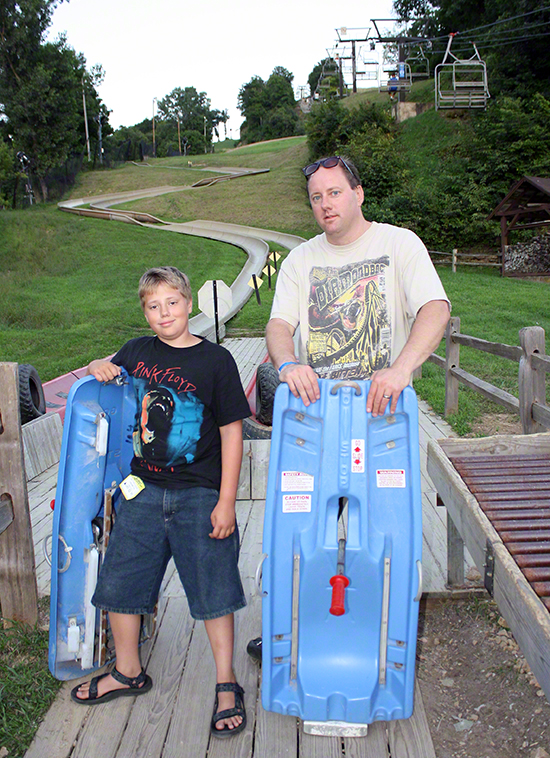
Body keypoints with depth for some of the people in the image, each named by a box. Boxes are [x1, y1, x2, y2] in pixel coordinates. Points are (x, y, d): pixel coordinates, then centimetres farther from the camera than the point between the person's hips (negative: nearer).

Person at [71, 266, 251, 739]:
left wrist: (226, 501, -11)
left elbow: (231, 433, -7)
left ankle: (227, 686, 18)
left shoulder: (215, 360, -6)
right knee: (119, 579, 10)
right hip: (143, 488, 5)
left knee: (213, 588, 1)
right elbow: (108, 374, 26)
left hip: (200, 494, -4)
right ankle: (128, 673, 32)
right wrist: (98, 369, 0)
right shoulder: (137, 352, 6)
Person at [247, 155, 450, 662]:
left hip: (381, 410, -2)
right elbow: (279, 323, 0)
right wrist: (288, 362, -24)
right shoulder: (300, 260, 11)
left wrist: (401, 368, -31)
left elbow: (436, 308, -14)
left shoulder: (399, 244, 0)